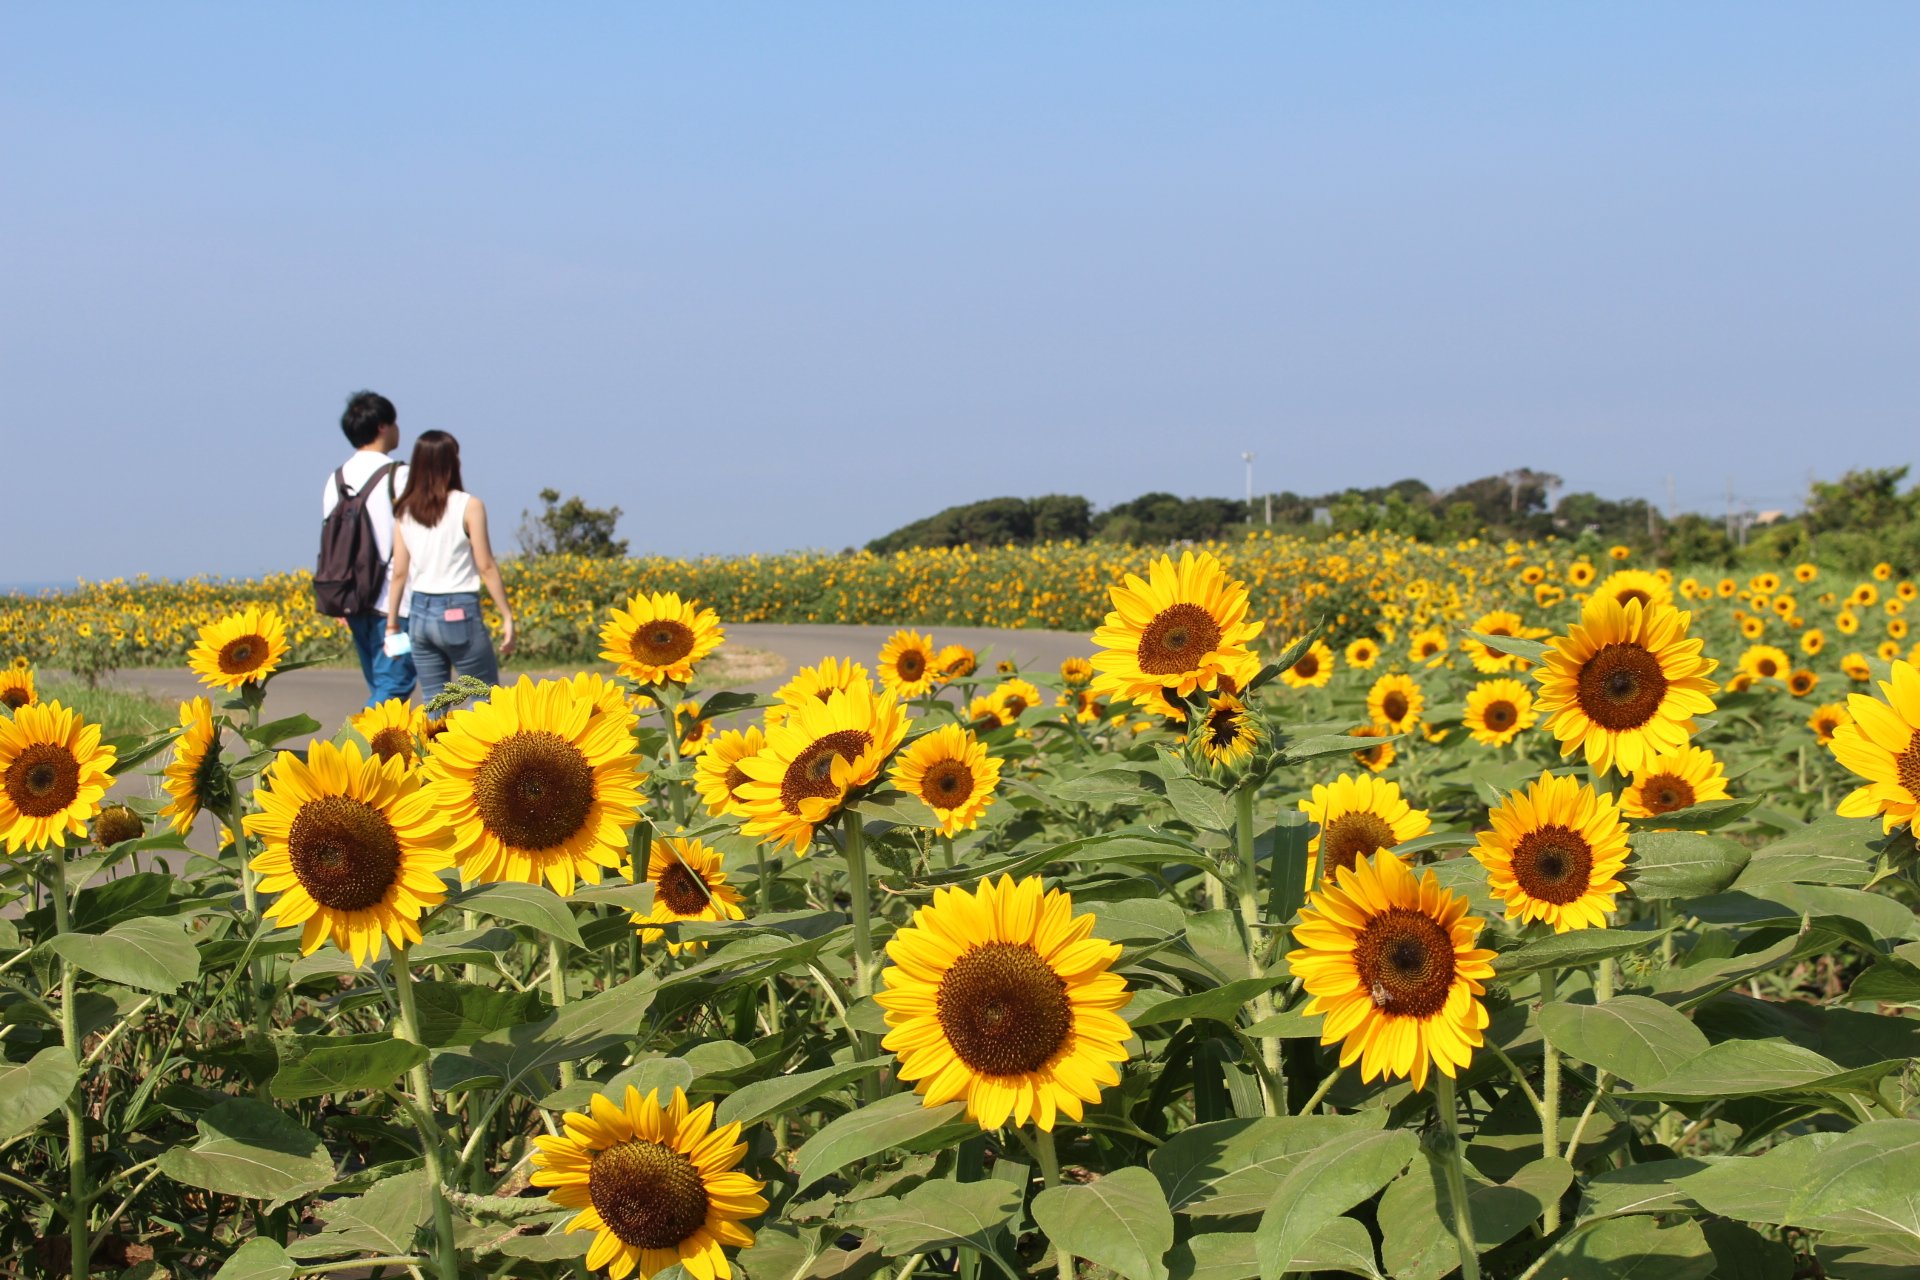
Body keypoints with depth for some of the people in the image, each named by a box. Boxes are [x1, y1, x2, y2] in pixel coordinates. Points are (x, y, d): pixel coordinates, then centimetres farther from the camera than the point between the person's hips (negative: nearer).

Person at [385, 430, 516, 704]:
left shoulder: (405, 512, 5)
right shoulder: (469, 506, -8)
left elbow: (399, 572, 5)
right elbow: (486, 567, -9)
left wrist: (392, 623, 12)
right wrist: (507, 616, -3)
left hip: (420, 612, 5)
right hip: (459, 612, -5)